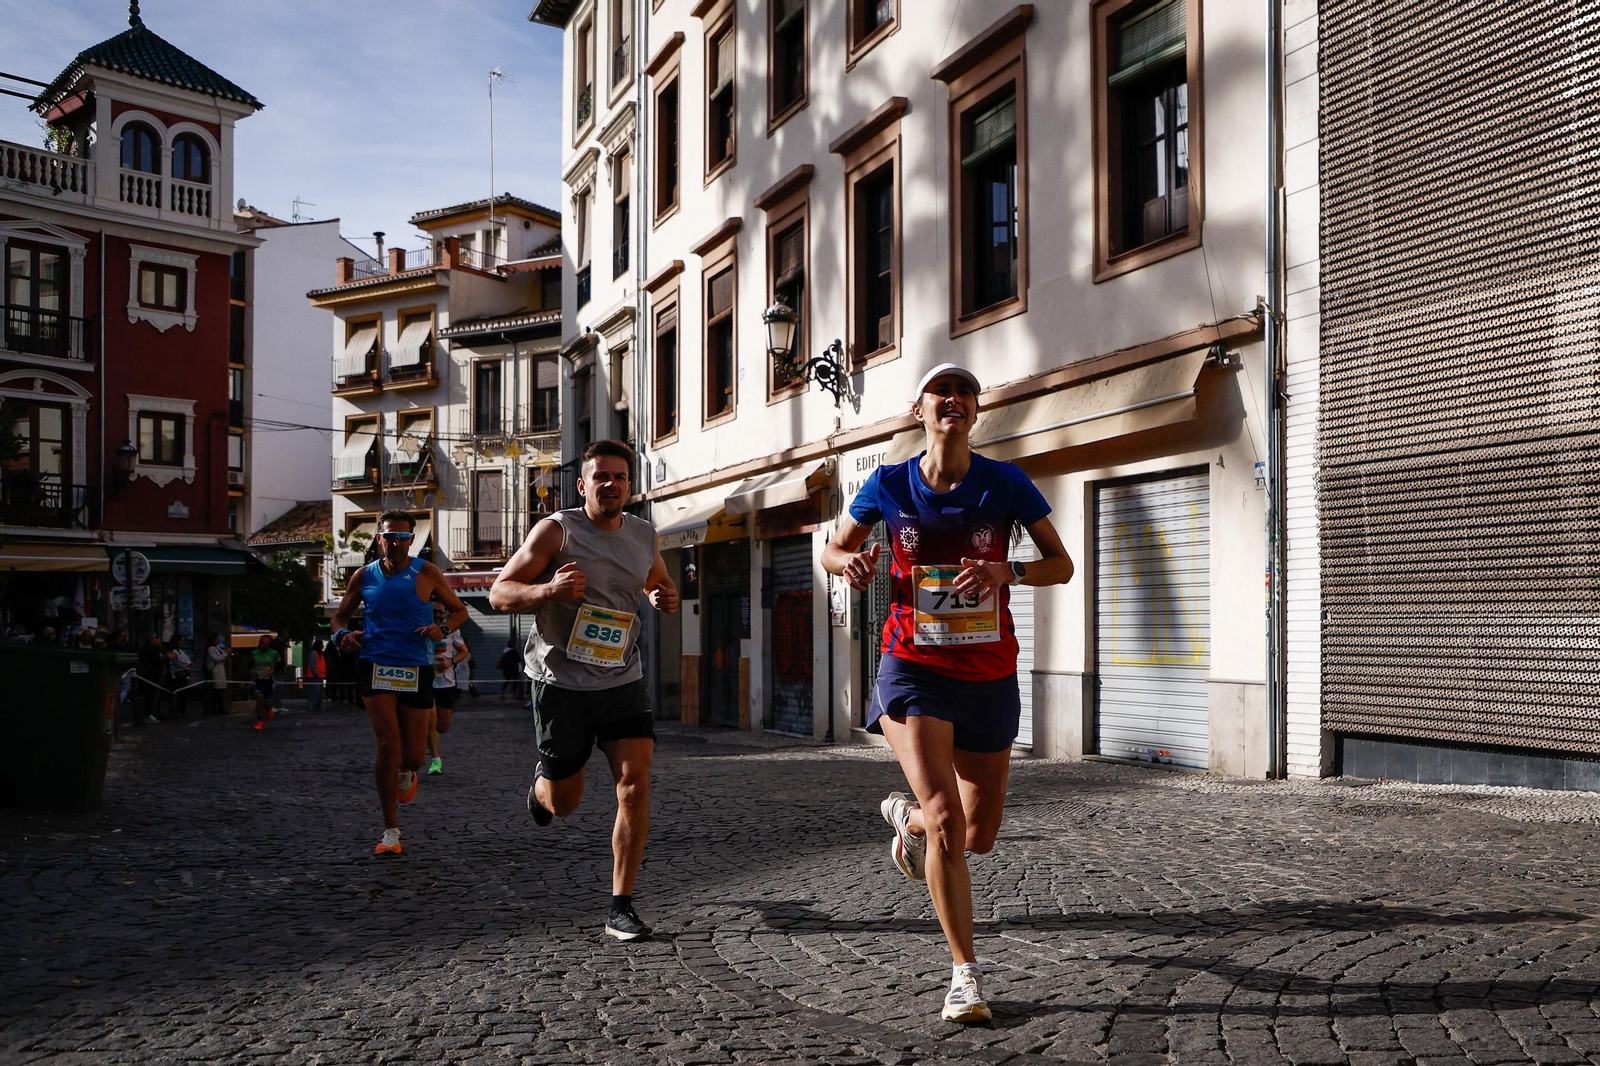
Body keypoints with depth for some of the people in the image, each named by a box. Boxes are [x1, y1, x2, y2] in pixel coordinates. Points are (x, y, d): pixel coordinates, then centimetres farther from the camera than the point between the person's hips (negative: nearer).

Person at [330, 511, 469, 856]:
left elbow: (460, 610, 8)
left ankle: (405, 773, 44)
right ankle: (391, 830, -4)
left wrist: (443, 629, -13)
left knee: (413, 757, 2)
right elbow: (340, 614, 18)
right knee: (387, 744, -15)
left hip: (416, 671, 0)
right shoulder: (364, 576, 6)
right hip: (375, 668, 0)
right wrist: (343, 634, -5)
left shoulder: (427, 574, 1)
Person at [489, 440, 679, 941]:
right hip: (562, 680, -3)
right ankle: (540, 788, 46)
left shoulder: (644, 535, 7)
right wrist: (548, 589, -28)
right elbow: (499, 593, -8)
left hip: (623, 679, 3)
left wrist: (667, 598, 2)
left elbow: (659, 584, 27)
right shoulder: (557, 530, -7)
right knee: (563, 803, 7)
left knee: (634, 782, -14)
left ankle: (621, 908, -5)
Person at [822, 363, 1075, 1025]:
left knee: (978, 837, 10)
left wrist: (1005, 572, -19)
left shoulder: (1005, 484, -3)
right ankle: (965, 973, -2)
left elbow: (1062, 565, 1)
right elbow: (832, 551, 12)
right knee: (945, 816, -18)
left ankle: (905, 816, 45)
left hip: (988, 677, 2)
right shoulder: (889, 486, -1)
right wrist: (852, 561, -12)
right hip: (914, 669, -2)